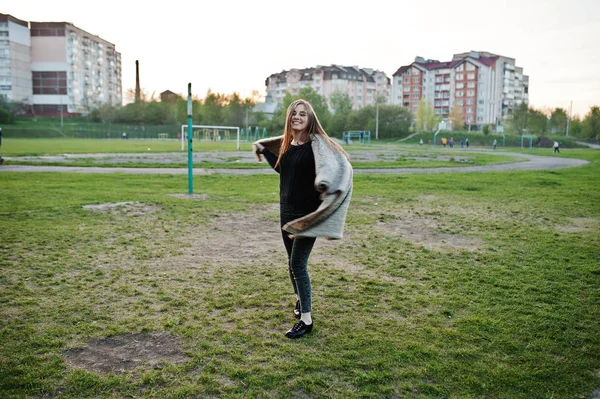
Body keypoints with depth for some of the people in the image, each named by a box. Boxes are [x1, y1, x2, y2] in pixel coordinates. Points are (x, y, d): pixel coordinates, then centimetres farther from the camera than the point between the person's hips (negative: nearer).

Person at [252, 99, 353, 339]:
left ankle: (306, 320, 3)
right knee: (292, 262, 17)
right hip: (286, 212, 7)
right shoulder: (286, 144, 8)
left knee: (298, 264, -8)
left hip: (307, 214, -7)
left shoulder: (316, 144, -12)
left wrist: (326, 181, -45)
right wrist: (263, 150, 26)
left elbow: (340, 164, -27)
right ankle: (300, 300, 41)